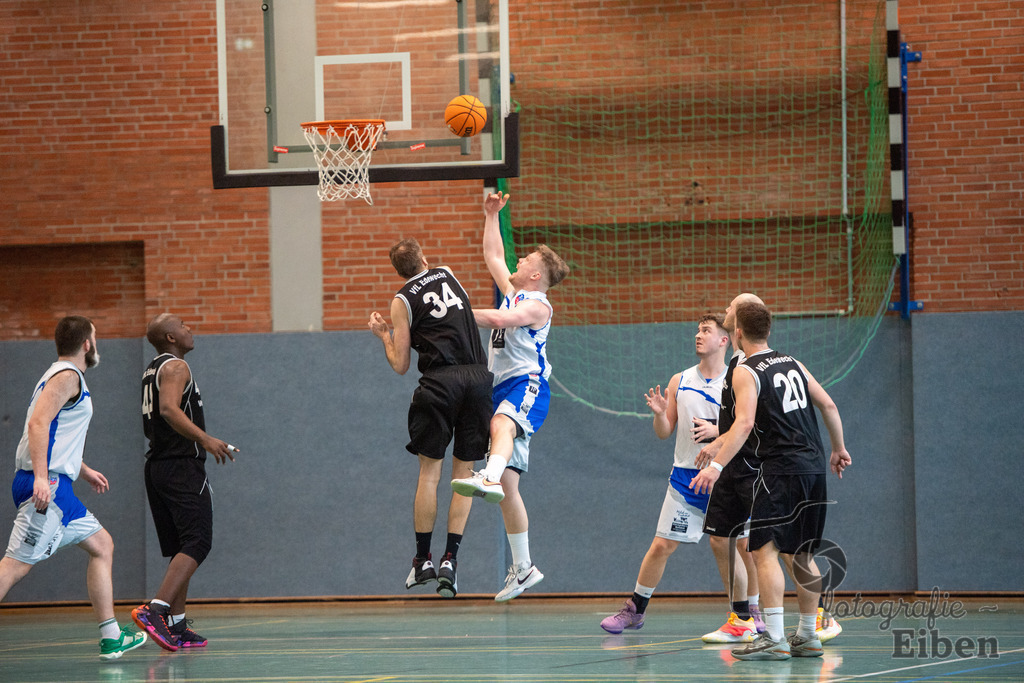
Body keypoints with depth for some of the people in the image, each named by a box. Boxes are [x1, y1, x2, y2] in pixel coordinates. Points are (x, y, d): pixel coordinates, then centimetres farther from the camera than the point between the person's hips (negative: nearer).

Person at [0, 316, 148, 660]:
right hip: (47, 485, -11)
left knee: (101, 545, 14)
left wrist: (84, 471, 44)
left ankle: (111, 638, 14)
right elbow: (38, 423, -22)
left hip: (55, 487, 11)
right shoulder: (67, 377, -8)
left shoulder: (62, 377, 23)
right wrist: (41, 477, -31)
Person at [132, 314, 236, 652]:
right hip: (182, 467, -10)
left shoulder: (152, 371, 19)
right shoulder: (176, 367, -9)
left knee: (180, 550, 12)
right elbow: (169, 409, -27)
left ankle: (177, 627, 8)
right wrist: (204, 439, -36)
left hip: (157, 465, 10)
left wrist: (204, 443, 36)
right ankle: (155, 610, -27)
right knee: (196, 544, -12)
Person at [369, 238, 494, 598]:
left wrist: (383, 335, 21)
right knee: (464, 472, 6)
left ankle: (423, 559, 5)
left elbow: (400, 365, 5)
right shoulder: (447, 274, 16)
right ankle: (450, 559, 1)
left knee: (429, 471, 5)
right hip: (479, 376, 3)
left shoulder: (403, 301, 4)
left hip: (440, 381, -3)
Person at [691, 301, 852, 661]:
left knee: (765, 550, -8)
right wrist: (838, 449, 28)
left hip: (781, 469, -8)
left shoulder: (745, 372, -6)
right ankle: (807, 636, 19)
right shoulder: (792, 363, 15)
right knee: (800, 554, 16)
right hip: (814, 468, 8)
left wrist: (716, 465, -24)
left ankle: (774, 638, -17)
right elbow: (828, 406, 16)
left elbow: (745, 423, -19)